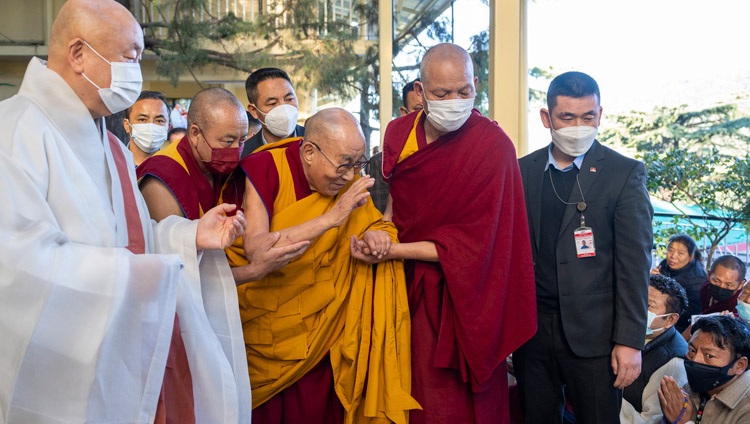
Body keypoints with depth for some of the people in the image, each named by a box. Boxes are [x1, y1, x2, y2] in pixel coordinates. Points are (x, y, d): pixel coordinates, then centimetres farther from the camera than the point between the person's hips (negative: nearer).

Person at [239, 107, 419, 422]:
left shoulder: (346, 180, -6)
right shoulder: (265, 169, -19)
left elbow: (373, 223, 5)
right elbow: (255, 248, -30)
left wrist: (376, 235, -20)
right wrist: (332, 217, -34)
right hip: (263, 326, -3)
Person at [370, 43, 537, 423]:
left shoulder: (492, 145, -16)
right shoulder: (398, 133, 0)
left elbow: (472, 245, -18)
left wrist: (392, 251, -19)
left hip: (457, 297, -5)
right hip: (406, 282, 5)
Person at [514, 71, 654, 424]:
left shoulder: (624, 174, -4)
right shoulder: (522, 171, 6)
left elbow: (634, 265, -7)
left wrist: (629, 341, -11)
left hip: (593, 333, -3)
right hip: (530, 327, 3)